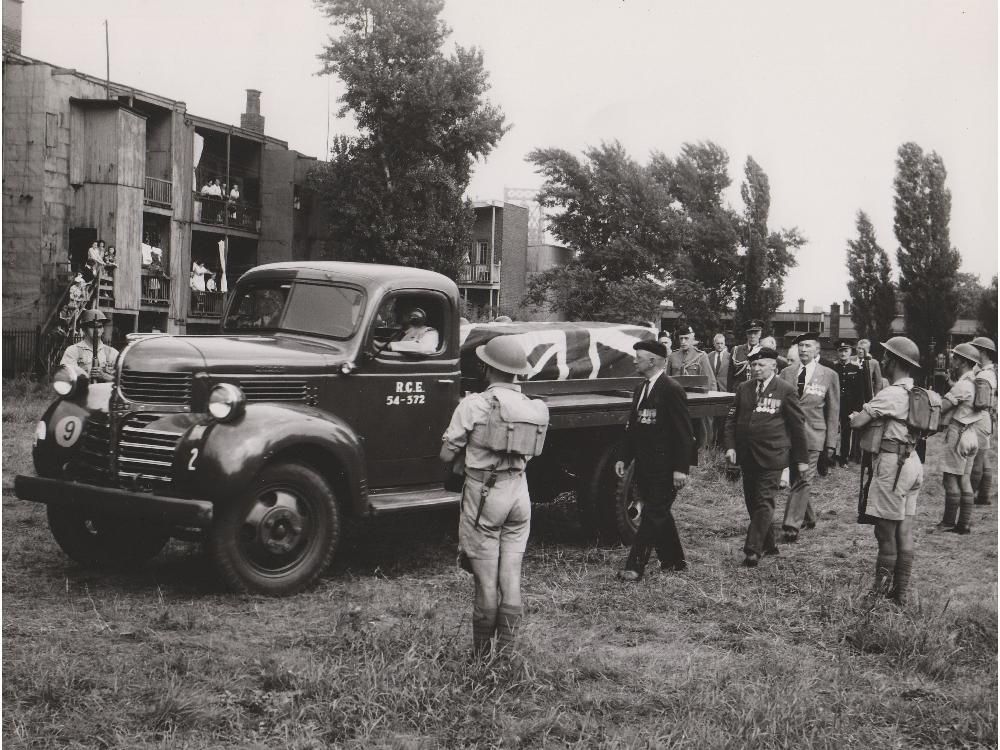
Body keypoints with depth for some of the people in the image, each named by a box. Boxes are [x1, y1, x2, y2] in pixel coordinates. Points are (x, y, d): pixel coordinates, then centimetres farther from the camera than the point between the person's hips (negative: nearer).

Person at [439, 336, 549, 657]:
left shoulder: (474, 405, -13)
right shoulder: (536, 408, 0)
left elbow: (447, 455, -10)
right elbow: (528, 453, 8)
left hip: (483, 494, -4)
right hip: (519, 491, 4)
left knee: (486, 580, 4)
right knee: (512, 577, 9)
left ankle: (482, 653, 14)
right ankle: (506, 649, 15)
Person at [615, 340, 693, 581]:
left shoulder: (672, 389, -13)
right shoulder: (640, 389, 14)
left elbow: (684, 432, -15)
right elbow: (632, 426, 19)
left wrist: (681, 468, -19)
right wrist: (624, 457, 11)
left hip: (664, 467, -9)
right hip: (644, 465, 9)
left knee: (653, 515, -6)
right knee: (659, 514, 15)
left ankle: (635, 567, -6)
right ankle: (673, 560, 27)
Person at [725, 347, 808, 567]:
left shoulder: (786, 391, -5)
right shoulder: (743, 388, 8)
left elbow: (797, 425, -1)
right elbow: (732, 419, 12)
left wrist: (802, 458, -1)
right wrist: (730, 446, -2)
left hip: (771, 456, -6)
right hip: (746, 455, 6)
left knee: (764, 502, -8)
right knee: (751, 501, 11)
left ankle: (753, 550, -8)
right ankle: (768, 544, 24)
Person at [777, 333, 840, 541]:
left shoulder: (829, 376, 1)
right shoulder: (786, 373, 8)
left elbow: (833, 412, 3)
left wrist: (831, 443, -1)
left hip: (812, 435, -3)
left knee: (803, 481, -8)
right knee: (795, 480, 11)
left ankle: (792, 525, -6)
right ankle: (808, 517, 30)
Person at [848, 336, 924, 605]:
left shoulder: (891, 394, -16)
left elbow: (856, 422, -15)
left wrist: (855, 416, 7)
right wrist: (870, 417, 6)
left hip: (891, 463, -9)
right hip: (911, 461, 9)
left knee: (886, 529, -3)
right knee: (904, 530, 11)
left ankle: (881, 589, 3)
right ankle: (900, 591, 17)